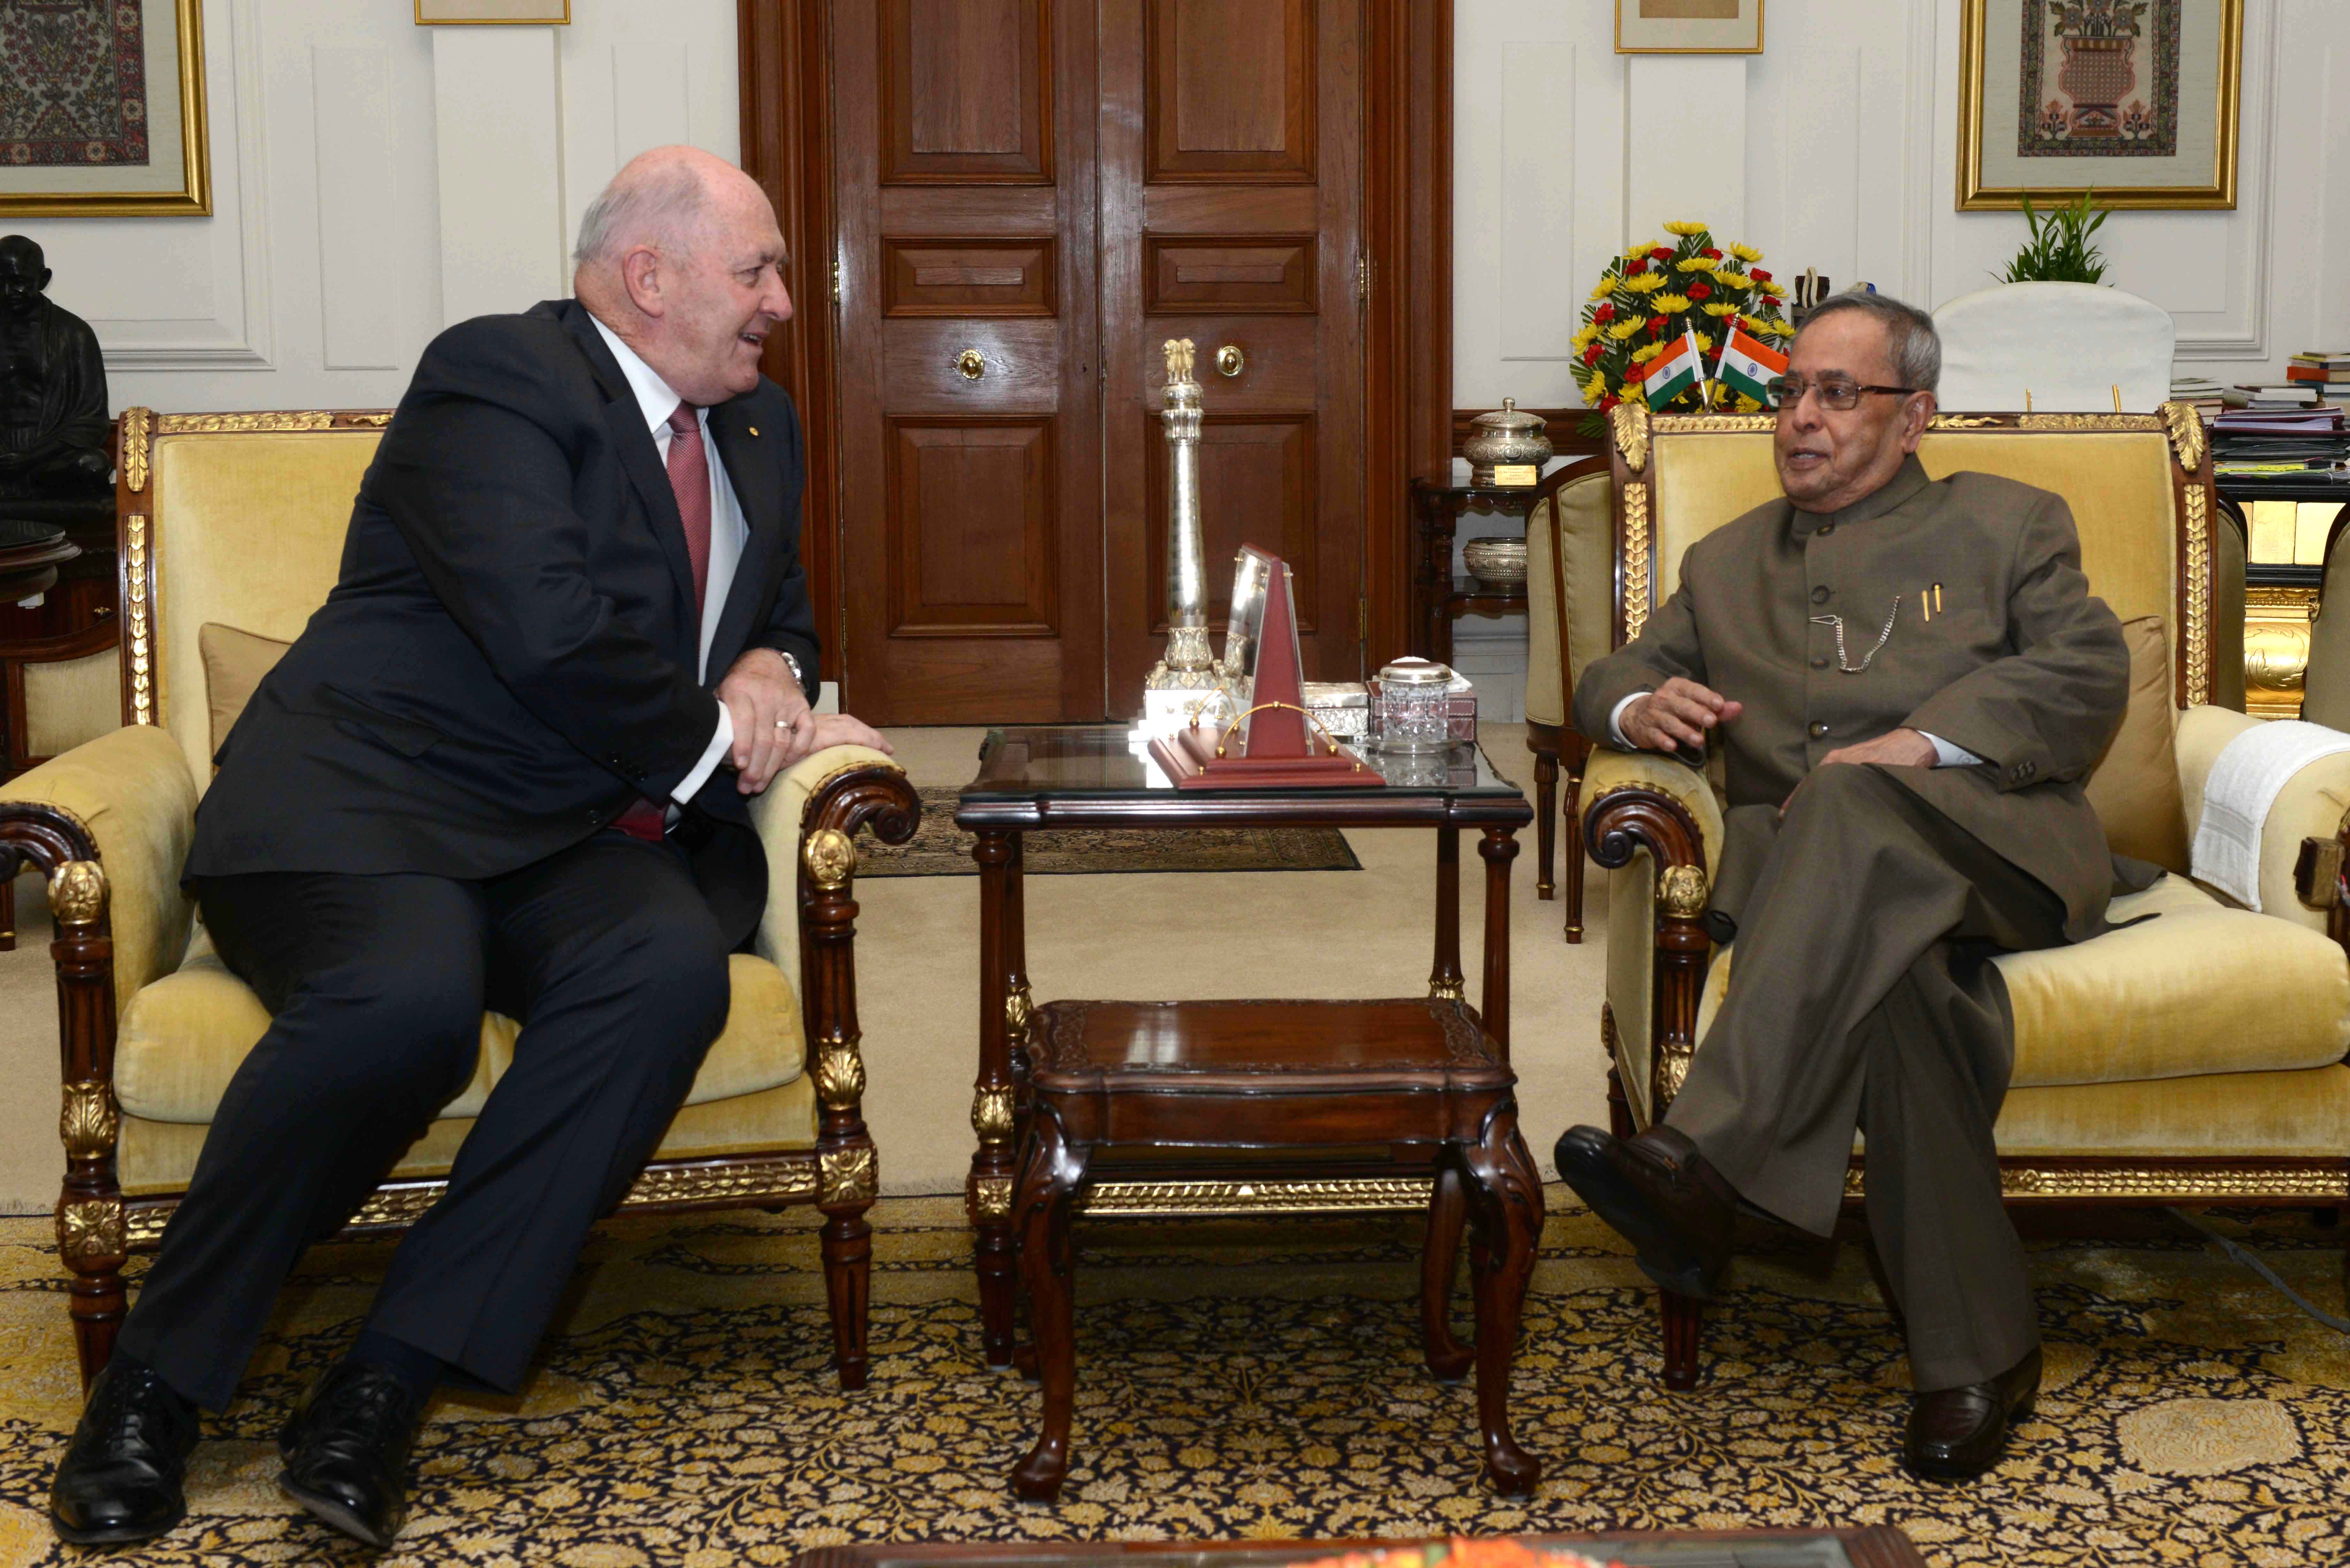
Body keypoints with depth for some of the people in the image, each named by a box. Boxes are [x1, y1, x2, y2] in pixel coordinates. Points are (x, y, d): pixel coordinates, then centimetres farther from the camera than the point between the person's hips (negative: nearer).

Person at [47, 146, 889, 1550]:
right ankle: (156, 1384, -13)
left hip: (581, 844, 6)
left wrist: (768, 674, 6)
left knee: (672, 965, -30)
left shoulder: (759, 427, 20)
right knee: (409, 998, -37)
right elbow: (551, 634, -20)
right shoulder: (498, 377, -7)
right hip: (366, 804, -6)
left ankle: (386, 1385, -26)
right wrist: (725, 736, -7)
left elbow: (785, 612, 32)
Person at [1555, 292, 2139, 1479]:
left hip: (1996, 847, -2)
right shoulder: (1728, 562, 31)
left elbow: (2087, 674, 5)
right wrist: (1640, 705, 0)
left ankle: (1702, 1167, -49)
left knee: (1851, 812, -38)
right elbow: (1610, 679, 27)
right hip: (1829, 888, 2)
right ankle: (1975, 1351, -31)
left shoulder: (2006, 525, 20)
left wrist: (1916, 743, -12)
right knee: (1892, 976, -36)